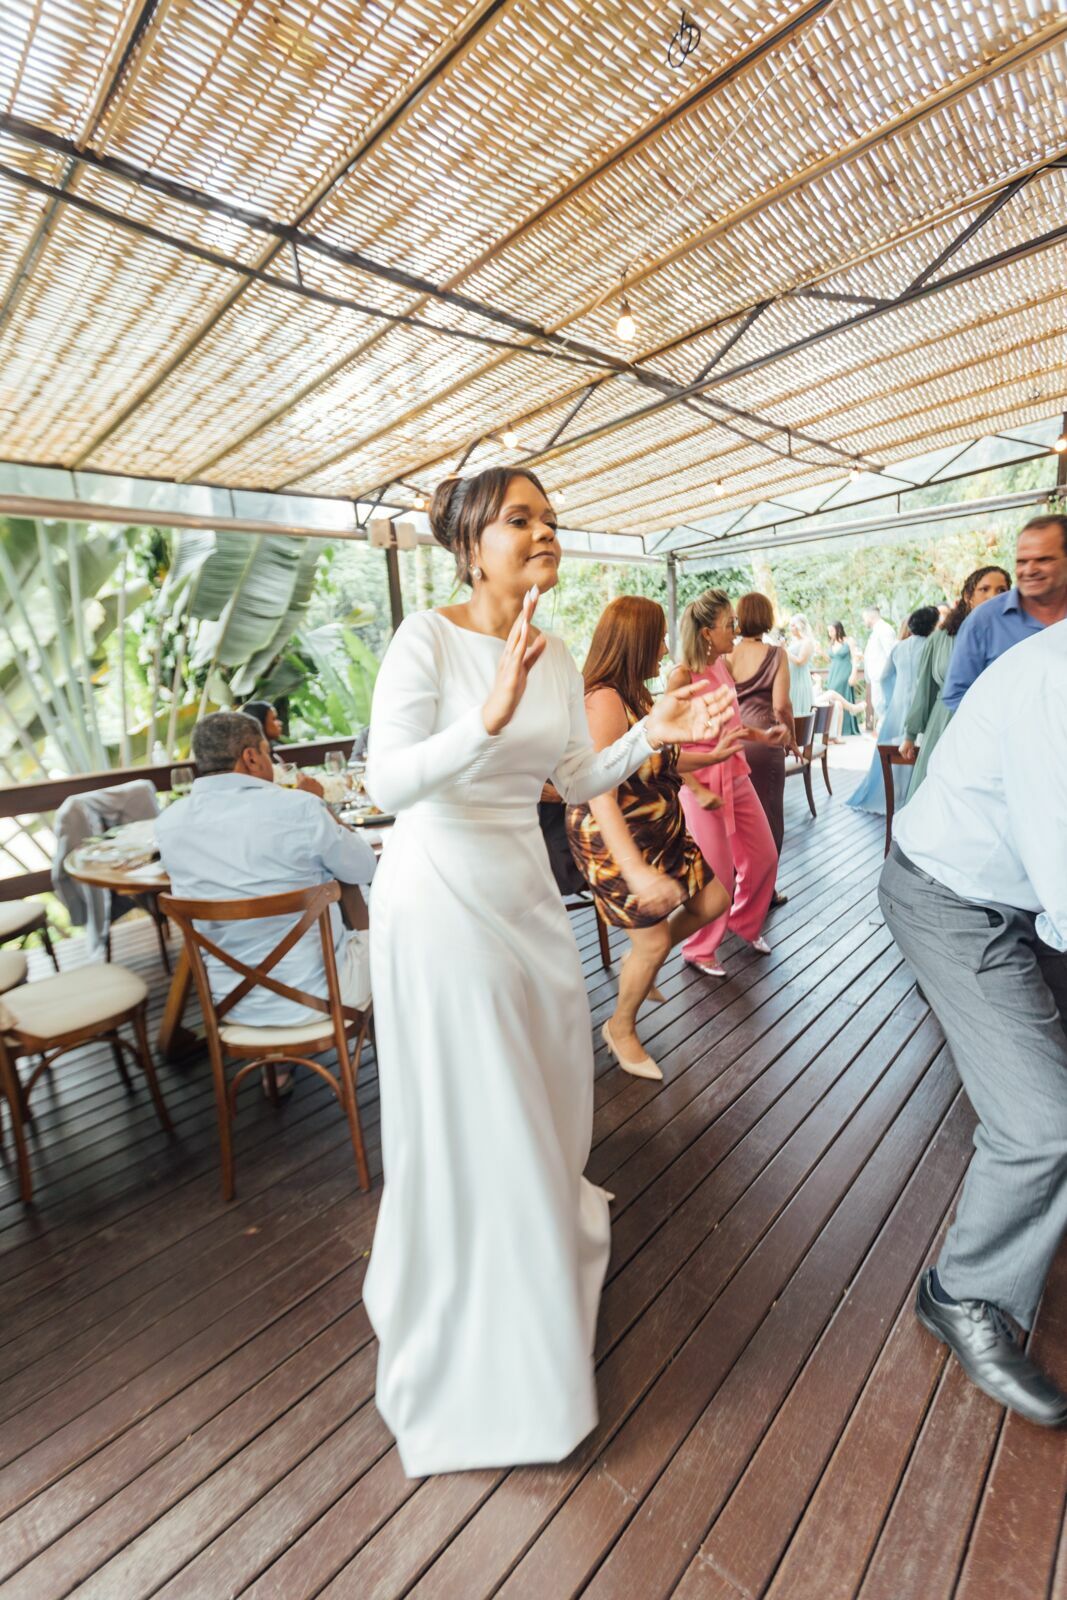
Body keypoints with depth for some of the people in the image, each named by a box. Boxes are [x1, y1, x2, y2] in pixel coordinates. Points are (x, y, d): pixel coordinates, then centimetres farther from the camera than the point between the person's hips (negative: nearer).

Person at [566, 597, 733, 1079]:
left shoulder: (635, 694, 6)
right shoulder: (605, 700, -25)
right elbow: (599, 795, -34)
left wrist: (714, 756, 17)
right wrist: (636, 872, -40)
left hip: (660, 832, 10)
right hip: (614, 841, -9)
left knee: (714, 900, 13)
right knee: (653, 941, 0)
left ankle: (641, 964, 34)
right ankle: (620, 1029, 27)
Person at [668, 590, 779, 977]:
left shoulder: (723, 666, 5)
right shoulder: (682, 677, -18)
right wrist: (697, 791, -20)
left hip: (737, 777, 8)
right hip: (703, 782, -8)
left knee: (764, 856, 15)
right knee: (717, 873, 2)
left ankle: (746, 922, 41)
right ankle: (699, 950, 24)